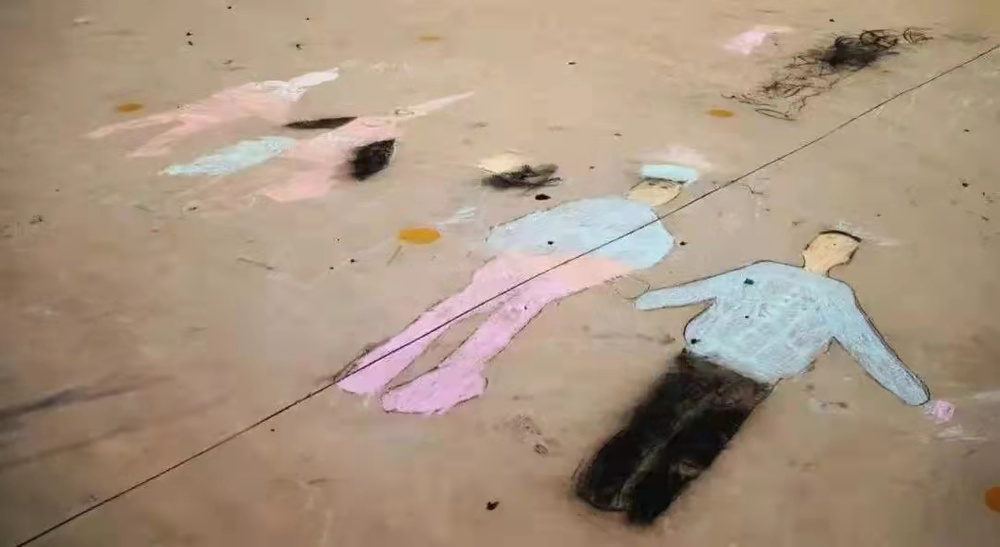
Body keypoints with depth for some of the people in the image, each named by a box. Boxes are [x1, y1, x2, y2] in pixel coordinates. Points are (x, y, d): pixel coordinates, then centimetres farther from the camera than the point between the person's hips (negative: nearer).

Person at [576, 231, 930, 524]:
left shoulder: (836, 297, 21)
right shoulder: (764, 271, 27)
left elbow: (869, 347, 17)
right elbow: (703, 288, 32)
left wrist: (913, 392, 11)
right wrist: (653, 298, 36)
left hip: (751, 378, -2)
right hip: (701, 359, 2)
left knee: (695, 445, -24)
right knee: (651, 423, -20)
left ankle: (643, 504, -35)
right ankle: (602, 488, -30)